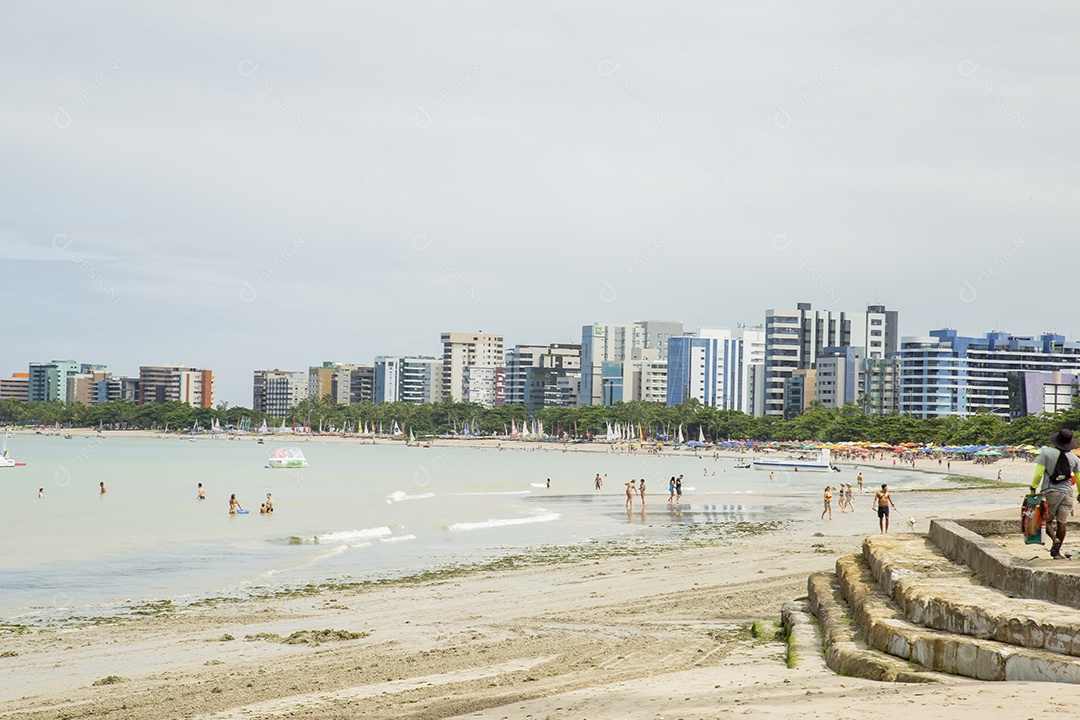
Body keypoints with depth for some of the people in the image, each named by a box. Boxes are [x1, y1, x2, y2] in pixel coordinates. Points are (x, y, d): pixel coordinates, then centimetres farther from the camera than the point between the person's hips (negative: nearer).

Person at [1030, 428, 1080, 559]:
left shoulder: (1046, 452, -6)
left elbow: (1039, 473, -9)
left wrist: (1033, 487, 2)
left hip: (1050, 492, -2)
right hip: (1067, 492, 2)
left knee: (1047, 520, 7)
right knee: (1061, 523, 4)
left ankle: (1055, 540, -19)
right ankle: (1057, 552, 6)